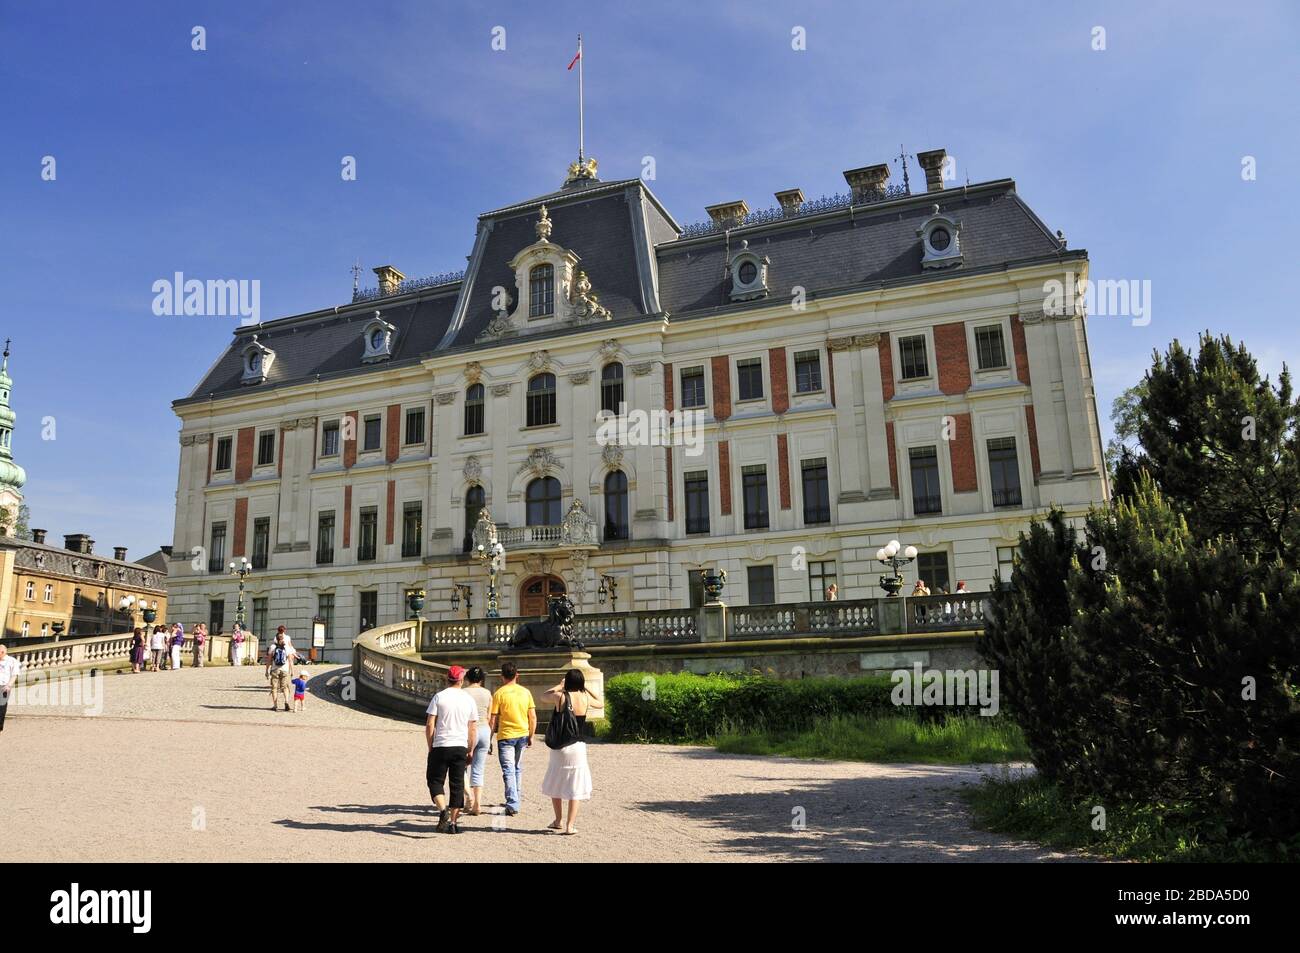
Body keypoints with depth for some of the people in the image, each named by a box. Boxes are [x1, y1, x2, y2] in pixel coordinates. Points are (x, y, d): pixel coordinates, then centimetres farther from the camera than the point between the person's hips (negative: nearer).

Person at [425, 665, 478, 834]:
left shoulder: (439, 697, -2)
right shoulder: (469, 699, 6)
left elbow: (430, 725, -5)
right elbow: (473, 729, 8)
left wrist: (430, 747, 5)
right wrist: (470, 751, 17)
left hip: (441, 746, -2)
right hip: (461, 747, 2)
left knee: (435, 780, 8)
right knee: (457, 784, 8)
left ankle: (443, 810, -13)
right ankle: (453, 822, 10)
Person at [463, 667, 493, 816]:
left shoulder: (464, 693, -6)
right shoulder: (487, 693, 5)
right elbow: (489, 717, 8)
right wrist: (490, 739, 16)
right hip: (484, 730, 4)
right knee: (478, 770, 9)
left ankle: (470, 797, -3)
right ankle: (477, 805, 6)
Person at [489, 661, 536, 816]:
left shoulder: (499, 693, -8)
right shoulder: (525, 692, 2)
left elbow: (493, 719, -7)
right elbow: (533, 717, 2)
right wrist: (531, 736, 11)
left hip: (505, 736, -4)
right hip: (522, 734, 4)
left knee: (509, 771, -2)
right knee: (518, 768, 21)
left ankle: (513, 805, -9)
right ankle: (517, 797, 31)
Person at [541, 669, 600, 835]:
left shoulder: (559, 696, -9)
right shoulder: (586, 698, -5)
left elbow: (545, 695, 14)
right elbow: (600, 703, 18)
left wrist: (559, 686, 24)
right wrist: (586, 687, 21)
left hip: (559, 746, 0)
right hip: (578, 747, 0)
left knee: (555, 785, 18)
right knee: (575, 788, 7)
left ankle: (559, 821, 27)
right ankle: (570, 826, 4)